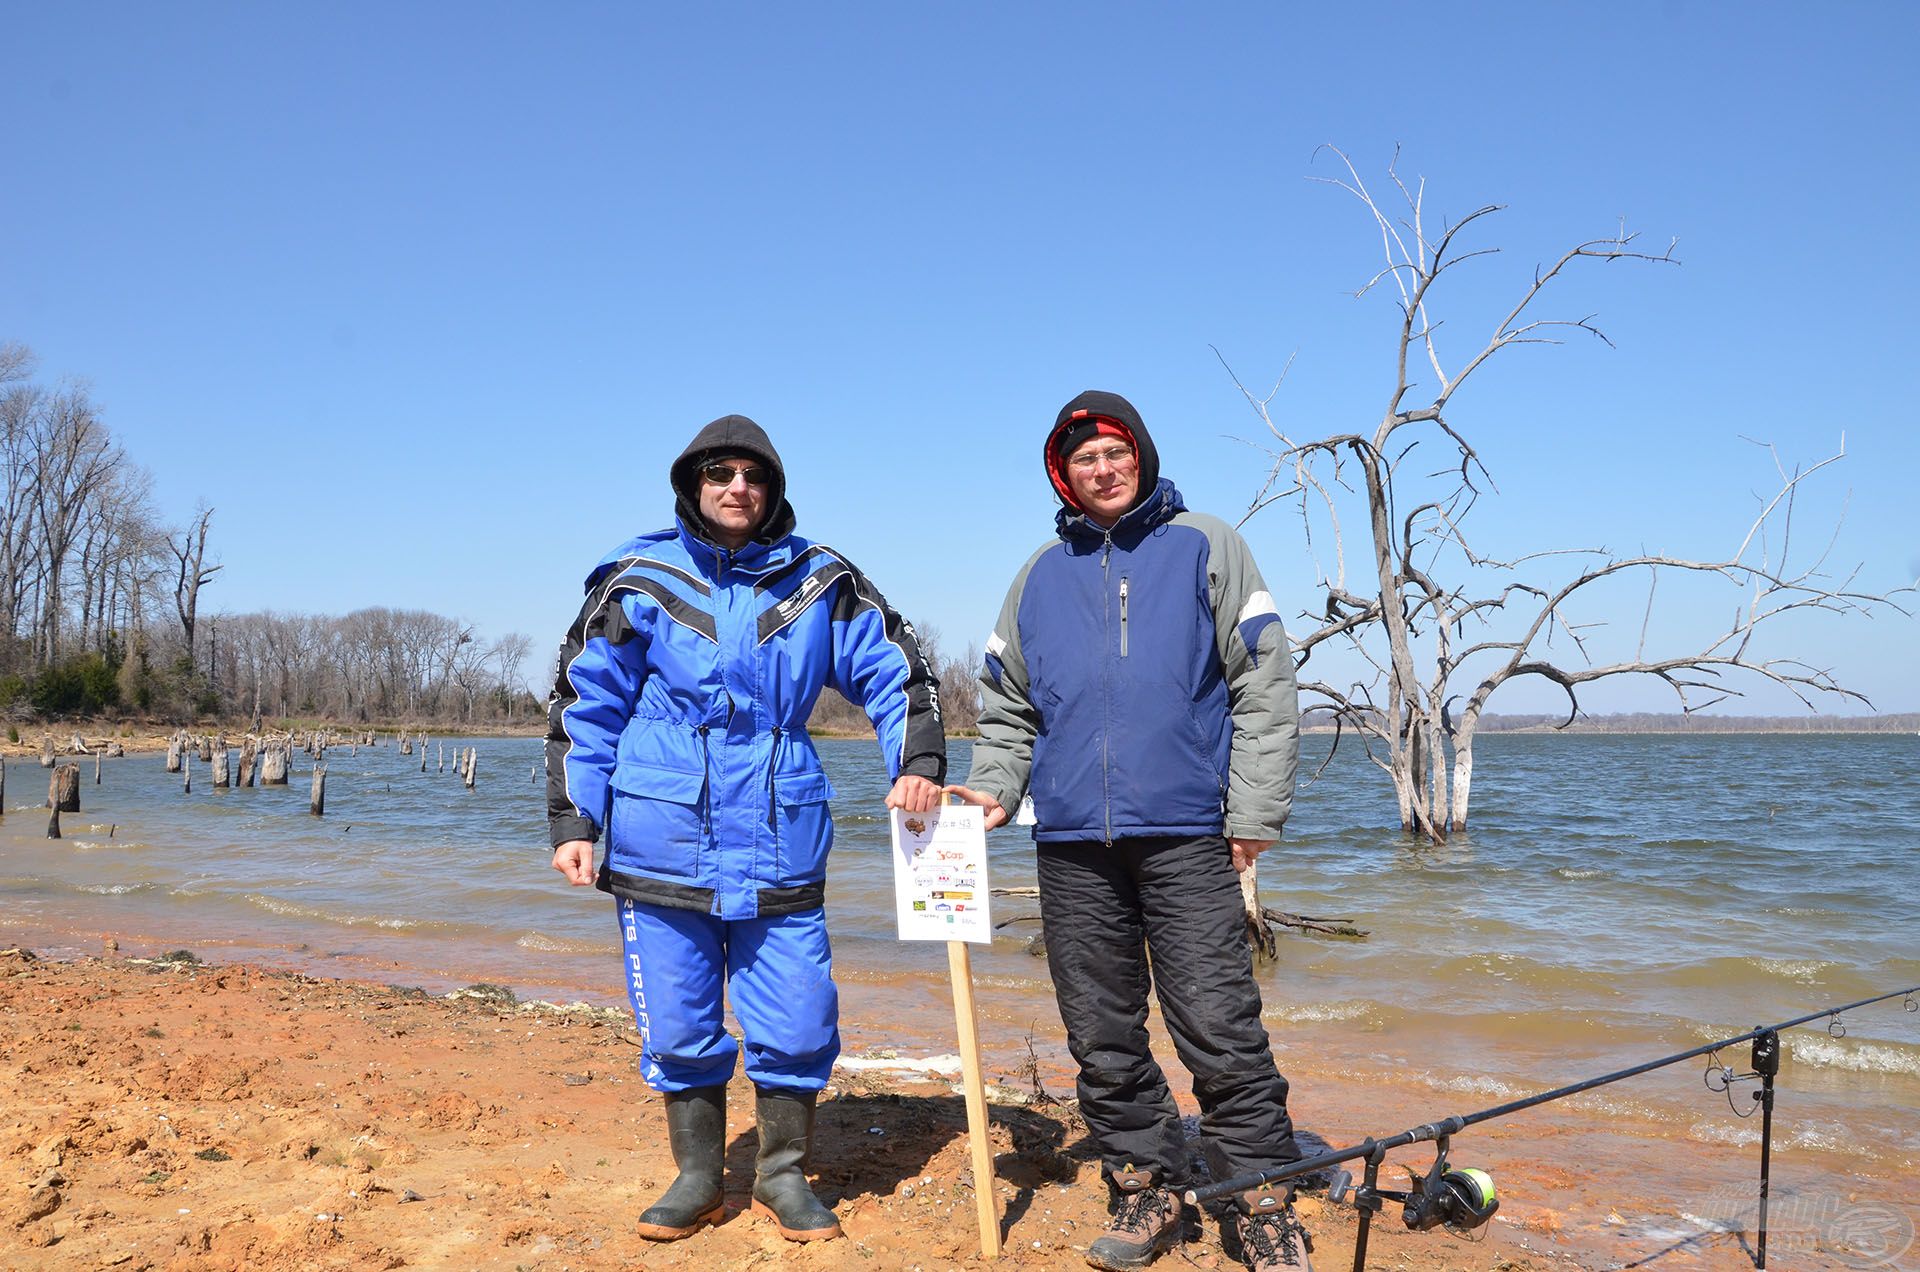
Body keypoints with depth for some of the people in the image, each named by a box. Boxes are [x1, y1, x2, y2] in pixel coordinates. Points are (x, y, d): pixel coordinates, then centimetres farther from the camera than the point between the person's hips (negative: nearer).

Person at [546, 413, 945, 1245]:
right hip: (663, 847, -1)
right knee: (678, 1027, 8)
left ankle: (783, 1176, 24)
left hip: (780, 848, 1)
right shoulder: (640, 582, 1)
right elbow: (584, 706, 4)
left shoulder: (818, 583, 5)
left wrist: (917, 761, -6)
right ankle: (698, 1178, 27)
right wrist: (572, 821, -1)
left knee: (796, 1023, 3)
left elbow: (893, 670, 9)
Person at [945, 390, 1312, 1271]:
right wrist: (993, 787, 4)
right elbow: (1007, 707, 21)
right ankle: (1145, 1191, 23)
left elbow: (1265, 686, 1)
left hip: (1186, 836, -4)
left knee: (1220, 1030, -5)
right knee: (1103, 1040, 9)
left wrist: (1255, 812, -6)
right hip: (1073, 844, 4)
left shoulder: (1206, 549, 6)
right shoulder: (1040, 576, 15)